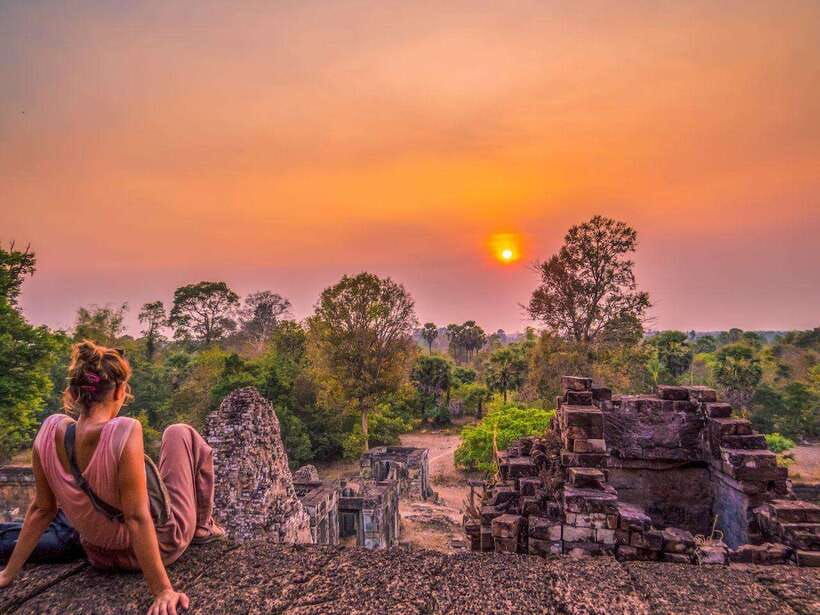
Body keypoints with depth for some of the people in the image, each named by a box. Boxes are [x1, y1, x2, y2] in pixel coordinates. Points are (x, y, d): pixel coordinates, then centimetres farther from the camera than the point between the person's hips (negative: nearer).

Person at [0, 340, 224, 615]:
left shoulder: (50, 431, -15)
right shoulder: (125, 432, -32)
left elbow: (41, 509, -5)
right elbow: (137, 519, -30)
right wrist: (163, 591, -23)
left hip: (101, 556, 5)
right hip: (162, 545, -5)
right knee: (180, 434, 10)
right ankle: (202, 526, 23)